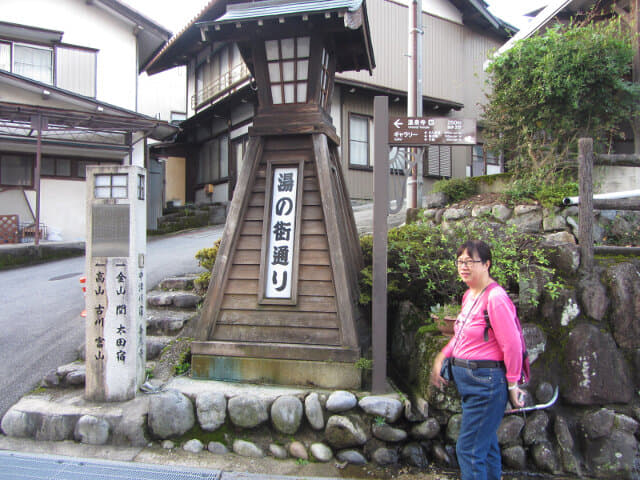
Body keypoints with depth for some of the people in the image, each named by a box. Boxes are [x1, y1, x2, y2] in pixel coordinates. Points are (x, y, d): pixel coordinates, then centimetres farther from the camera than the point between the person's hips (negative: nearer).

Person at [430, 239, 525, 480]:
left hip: (486, 382, -9)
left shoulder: (495, 298, -20)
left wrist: (512, 384, -13)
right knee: (486, 445, 21)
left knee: (468, 449, -2)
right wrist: (441, 358, 15)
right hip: (468, 379, 9)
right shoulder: (469, 295, 9)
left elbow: (512, 345, -19)